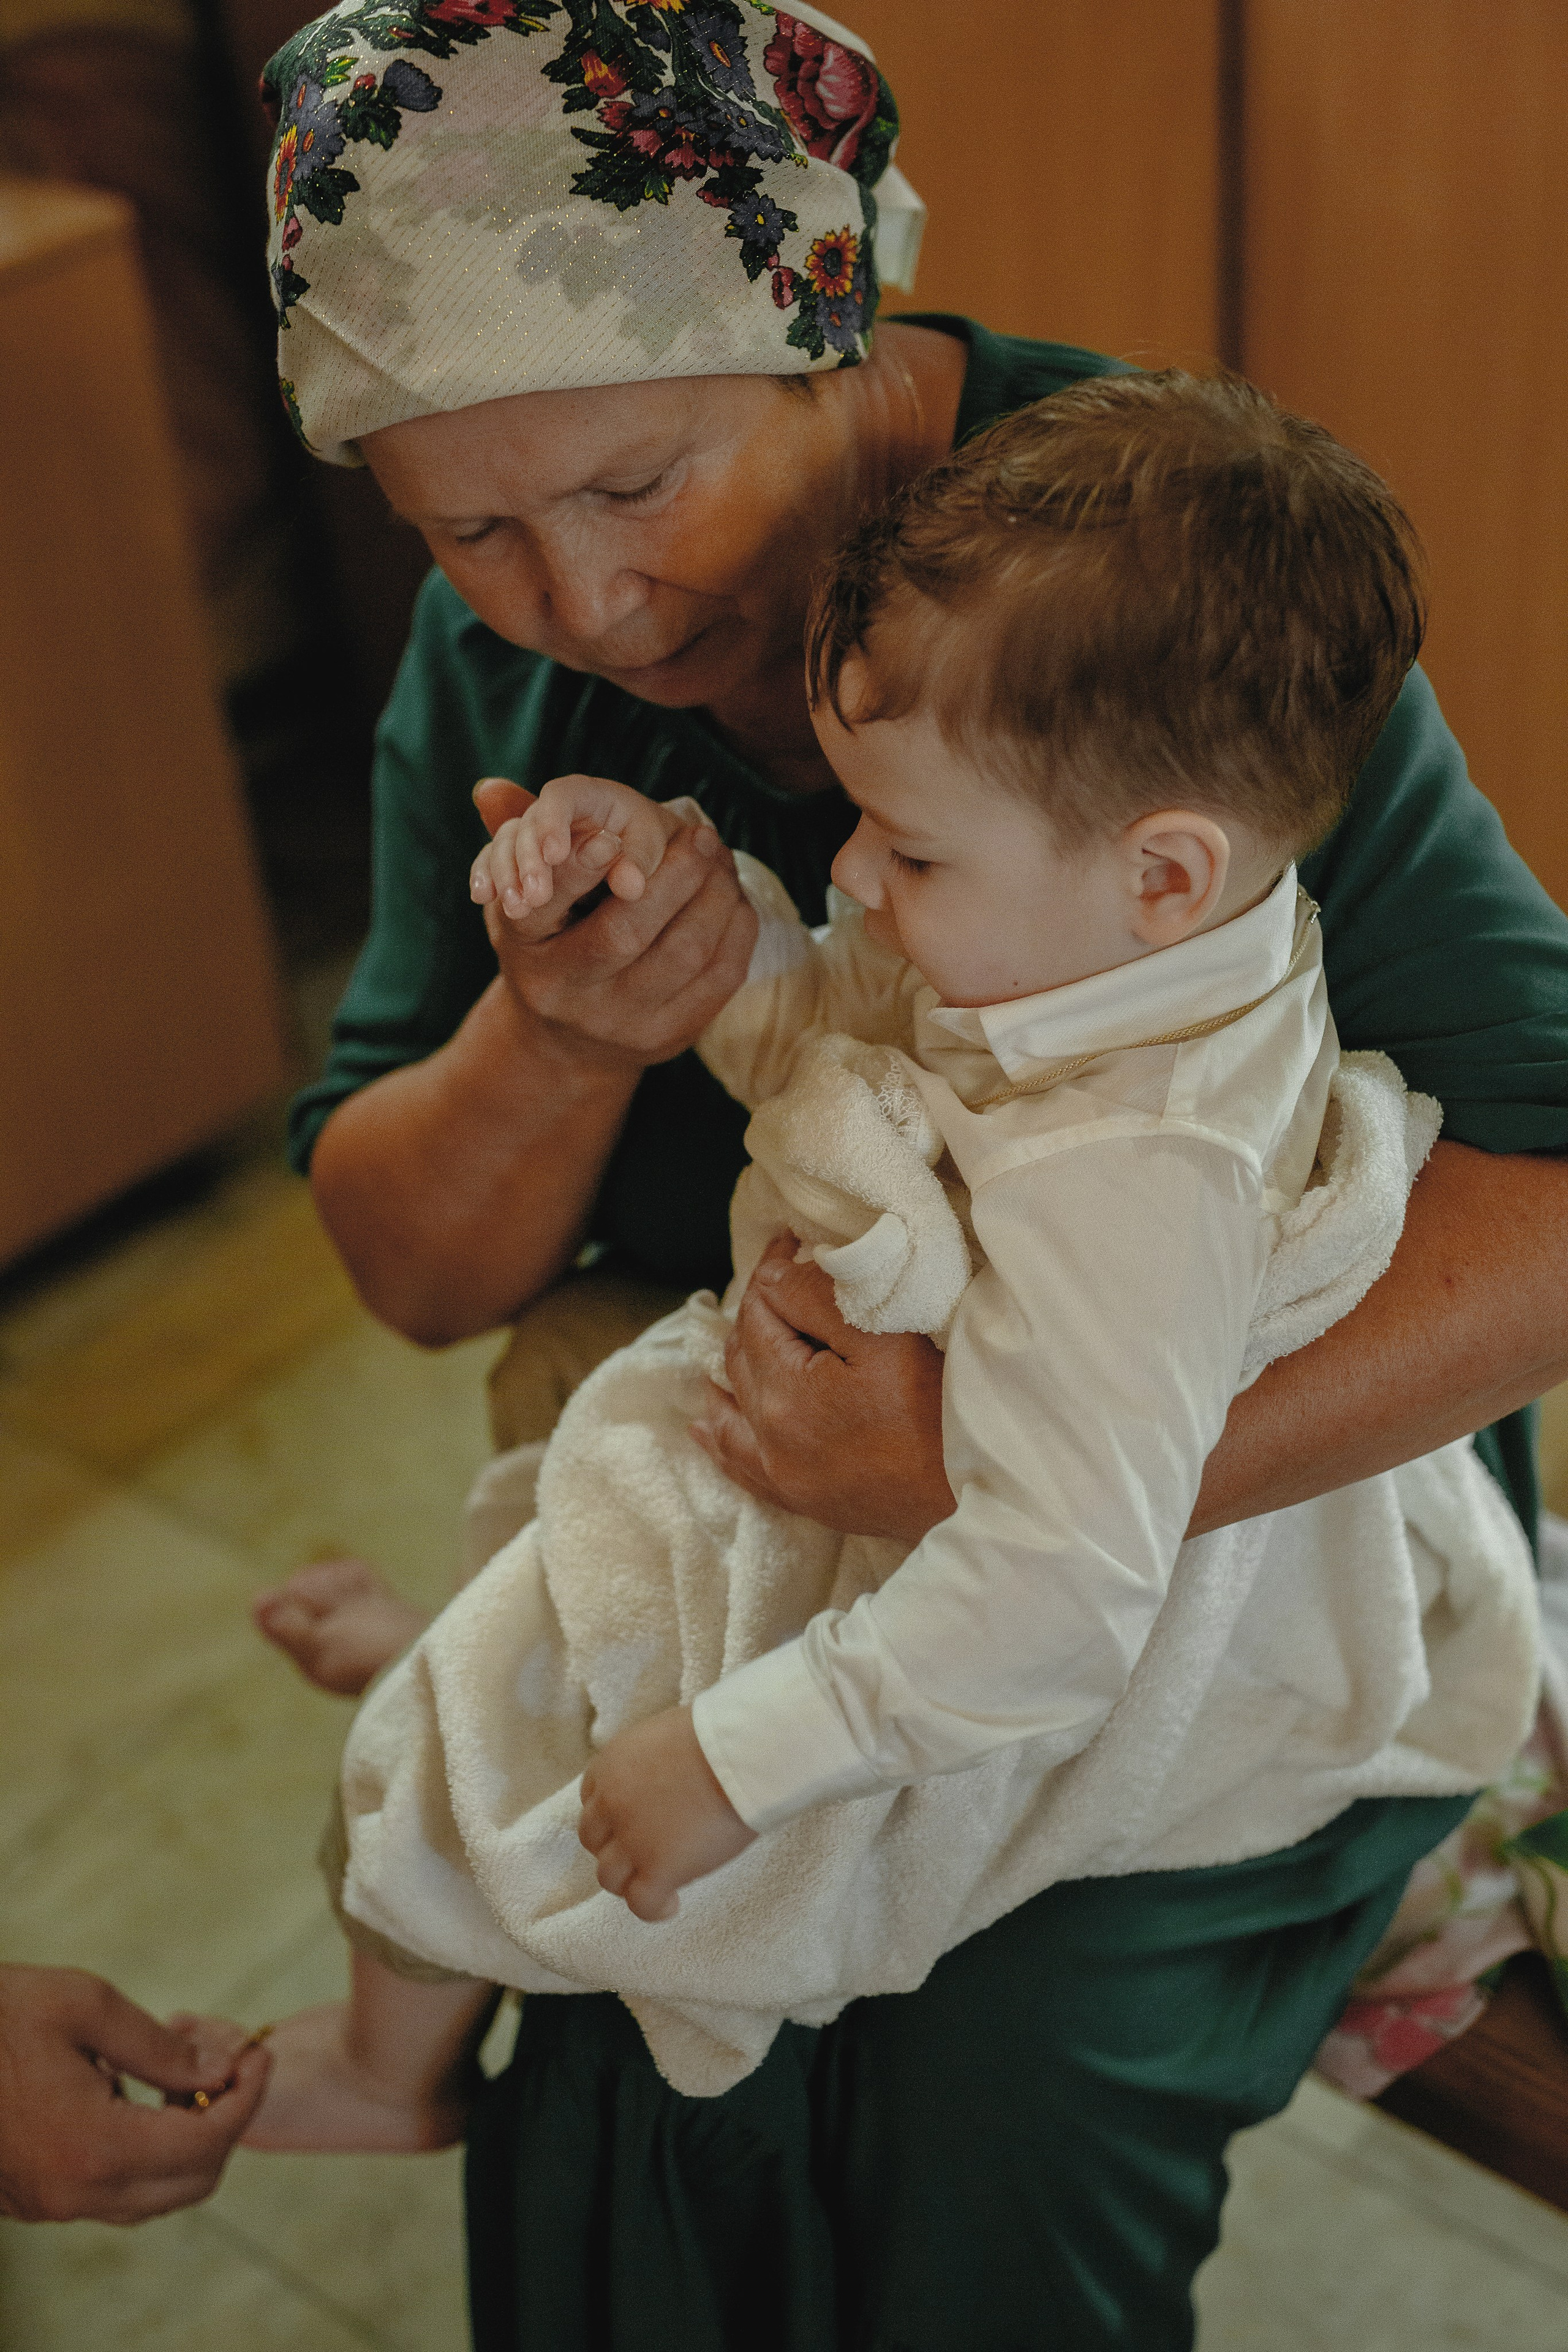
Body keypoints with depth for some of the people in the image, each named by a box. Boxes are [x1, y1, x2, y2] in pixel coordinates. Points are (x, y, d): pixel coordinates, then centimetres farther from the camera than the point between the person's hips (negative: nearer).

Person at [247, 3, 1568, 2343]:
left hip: (1248, 1532, -3)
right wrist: (555, 1041, -23)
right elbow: (413, 1271, 0)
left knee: (1011, 2083, -21)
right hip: (761, 1512, 4)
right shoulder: (500, 644, -4)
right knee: (641, 2047, -18)